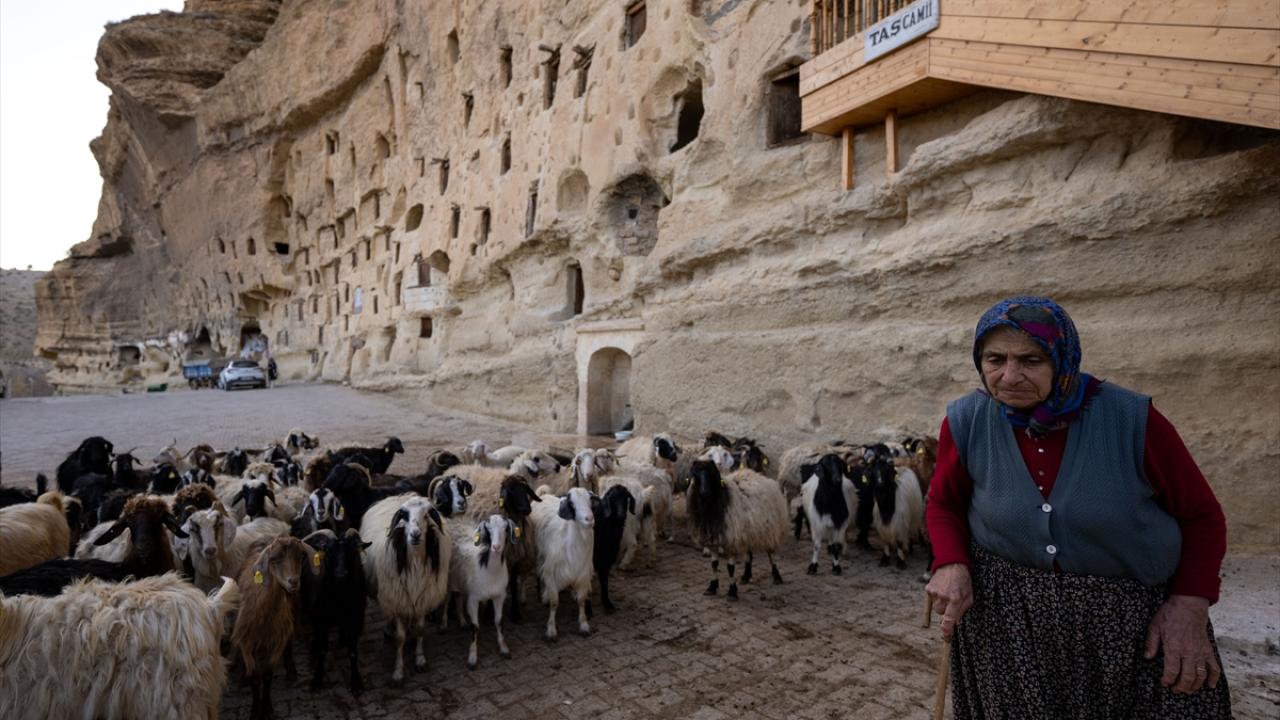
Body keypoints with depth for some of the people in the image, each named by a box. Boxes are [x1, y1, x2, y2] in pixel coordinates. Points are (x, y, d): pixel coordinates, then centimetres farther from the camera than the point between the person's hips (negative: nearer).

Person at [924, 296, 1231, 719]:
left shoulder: (1132, 419, -16)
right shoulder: (966, 423, -12)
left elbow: (1200, 515, -3)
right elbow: (944, 505, 3)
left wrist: (1190, 603, -14)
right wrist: (951, 565, -14)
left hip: (1132, 613, 0)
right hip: (1003, 610, 1)